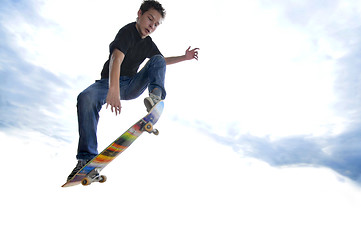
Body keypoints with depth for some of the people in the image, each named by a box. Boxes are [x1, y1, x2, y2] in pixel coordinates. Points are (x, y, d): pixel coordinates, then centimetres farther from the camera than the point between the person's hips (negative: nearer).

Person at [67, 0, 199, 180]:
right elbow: (116, 59, -32)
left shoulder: (148, 43, 10)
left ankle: (156, 95, -35)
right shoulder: (127, 32, -13)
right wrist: (113, 89, -48)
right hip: (110, 82, -5)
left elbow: (162, 61, 29)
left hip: (132, 86, 5)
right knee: (86, 98, -35)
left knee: (157, 60, -8)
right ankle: (87, 158, -36)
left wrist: (185, 57, 19)